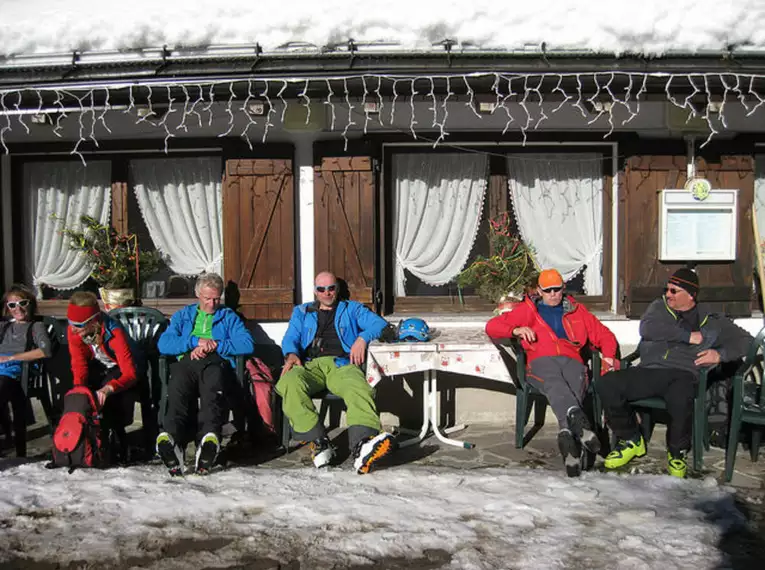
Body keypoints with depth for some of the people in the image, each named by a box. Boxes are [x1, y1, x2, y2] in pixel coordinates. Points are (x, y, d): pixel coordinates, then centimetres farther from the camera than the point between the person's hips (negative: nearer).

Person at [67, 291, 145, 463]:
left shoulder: (114, 332, -35)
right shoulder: (73, 330, -19)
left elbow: (130, 373, -39)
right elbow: (79, 364, -16)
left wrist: (108, 388, -55)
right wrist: (79, 387, -35)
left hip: (123, 367, -5)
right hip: (100, 367, 5)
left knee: (109, 395, -29)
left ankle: (116, 445, -13)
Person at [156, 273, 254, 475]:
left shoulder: (229, 317, 28)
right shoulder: (182, 315, 32)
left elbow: (247, 344, 9)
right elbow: (163, 344, 14)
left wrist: (214, 345, -1)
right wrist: (196, 341, 0)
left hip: (216, 362, -1)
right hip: (185, 362, 1)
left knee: (212, 389, -38)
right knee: (177, 389, -36)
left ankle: (211, 437, -61)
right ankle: (173, 438, -59)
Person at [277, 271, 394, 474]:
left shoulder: (351, 309, 29)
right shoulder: (302, 312, 33)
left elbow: (380, 323, 16)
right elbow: (290, 338, 19)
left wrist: (362, 338, -5)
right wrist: (291, 355, -5)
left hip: (341, 364, -1)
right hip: (310, 365, 1)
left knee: (358, 388, -38)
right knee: (290, 383, -37)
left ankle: (363, 447, -61)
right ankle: (318, 442, -37)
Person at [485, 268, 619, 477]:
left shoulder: (576, 311, 31)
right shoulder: (527, 310, 26)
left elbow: (604, 335, 32)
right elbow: (492, 326, 20)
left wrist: (608, 356, 10)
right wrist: (516, 330, -1)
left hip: (572, 360, 1)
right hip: (541, 361, -1)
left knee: (574, 388, -37)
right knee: (554, 382, -39)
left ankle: (567, 435, -56)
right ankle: (577, 420, -64)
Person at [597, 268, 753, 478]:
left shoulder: (711, 320, 19)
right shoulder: (659, 307, 20)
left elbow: (744, 340, 19)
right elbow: (646, 328, -1)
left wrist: (720, 354, 0)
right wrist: (687, 336, -3)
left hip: (682, 374, -2)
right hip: (648, 371, 3)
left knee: (681, 398, -40)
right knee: (607, 384, -23)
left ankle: (677, 453, -9)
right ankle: (631, 440, 0)